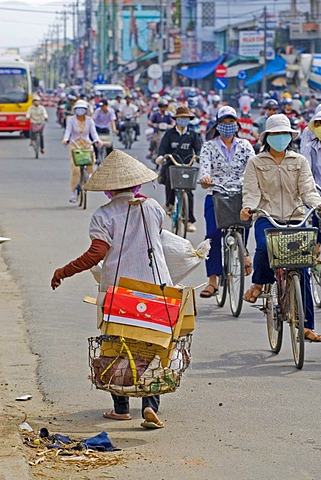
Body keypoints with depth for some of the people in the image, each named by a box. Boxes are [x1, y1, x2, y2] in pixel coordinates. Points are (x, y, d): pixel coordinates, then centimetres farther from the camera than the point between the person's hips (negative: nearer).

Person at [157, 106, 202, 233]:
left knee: (188, 191, -12)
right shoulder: (170, 133, 8)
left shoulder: (192, 135, 12)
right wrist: (160, 156, -26)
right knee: (169, 179, -34)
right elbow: (163, 146, -4)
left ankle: (190, 221, -9)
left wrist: (198, 156, -22)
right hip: (171, 165, -1)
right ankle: (169, 203, -9)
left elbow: (198, 147, 2)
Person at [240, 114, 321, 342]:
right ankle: (259, 284, -2)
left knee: (302, 270, -5)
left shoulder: (299, 161, 13)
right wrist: (248, 207, -23)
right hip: (267, 218, -2)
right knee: (264, 247, -35)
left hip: (295, 218, 2)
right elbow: (252, 191, 0)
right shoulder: (256, 163, 9)